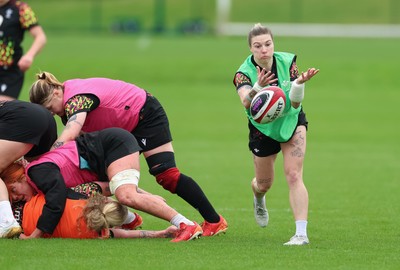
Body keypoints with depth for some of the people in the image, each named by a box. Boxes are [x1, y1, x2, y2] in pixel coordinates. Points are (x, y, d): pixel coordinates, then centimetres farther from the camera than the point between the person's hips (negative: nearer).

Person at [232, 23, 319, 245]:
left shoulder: (287, 62, -19)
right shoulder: (244, 73, -24)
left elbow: (295, 104, -20)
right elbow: (246, 101, -44)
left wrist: (299, 83, -40)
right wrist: (258, 87, -65)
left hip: (291, 121, 0)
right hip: (262, 129, 0)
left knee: (294, 175, -18)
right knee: (264, 184, 15)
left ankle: (301, 233, -24)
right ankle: (259, 201, 55)